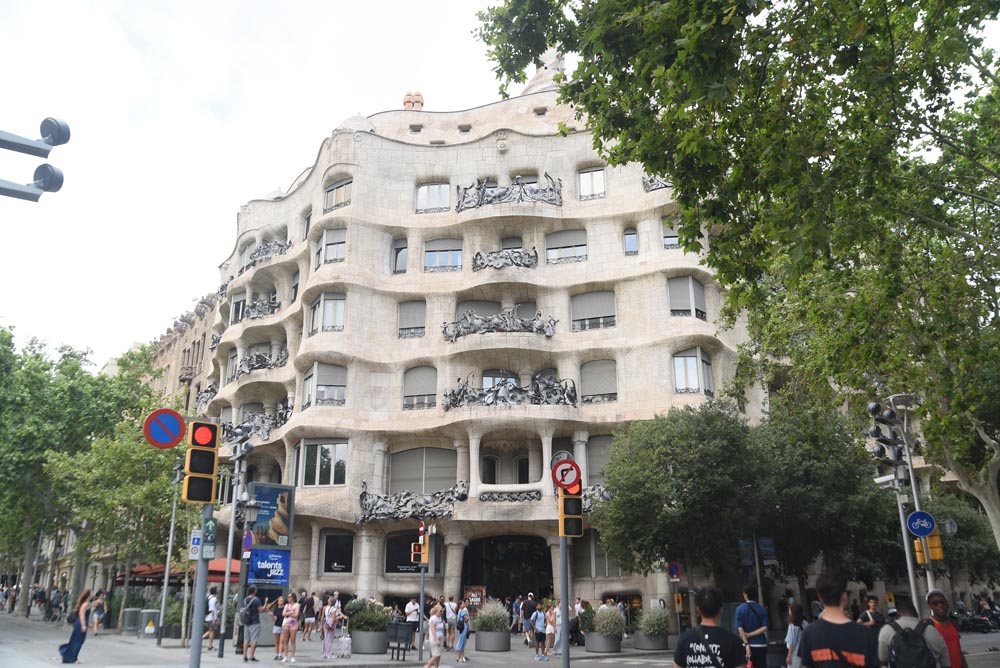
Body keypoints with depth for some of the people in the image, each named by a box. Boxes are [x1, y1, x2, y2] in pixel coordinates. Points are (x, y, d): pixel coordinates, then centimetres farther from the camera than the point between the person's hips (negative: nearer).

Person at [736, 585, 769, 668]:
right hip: (761, 645, 3)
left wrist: (747, 645, -13)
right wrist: (749, 635, -6)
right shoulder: (762, 609, 4)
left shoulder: (740, 609, -5)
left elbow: (740, 629, -12)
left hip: (749, 645, -2)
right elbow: (764, 628, -5)